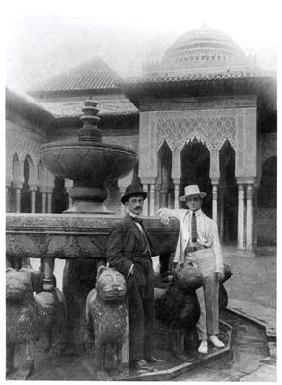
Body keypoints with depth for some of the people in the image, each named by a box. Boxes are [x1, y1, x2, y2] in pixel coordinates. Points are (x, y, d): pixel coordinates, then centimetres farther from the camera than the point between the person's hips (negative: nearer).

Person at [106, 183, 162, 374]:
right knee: (137, 320, -5)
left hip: (146, 279, 9)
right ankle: (136, 361, 4)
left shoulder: (141, 224, 18)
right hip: (133, 279, -8)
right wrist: (130, 267, -20)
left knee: (149, 318, 13)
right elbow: (113, 256, -12)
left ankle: (146, 355, 24)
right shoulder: (120, 226, -8)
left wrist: (150, 270, 15)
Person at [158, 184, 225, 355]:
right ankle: (203, 339, 5)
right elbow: (164, 211, 28)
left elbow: (216, 246, 6)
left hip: (208, 258, 0)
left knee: (212, 299, 3)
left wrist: (219, 268, -4)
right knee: (198, 301, -2)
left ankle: (213, 335, 16)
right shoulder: (182, 215, 16)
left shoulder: (210, 222, 11)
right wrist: (165, 213, 3)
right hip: (190, 260, 0)